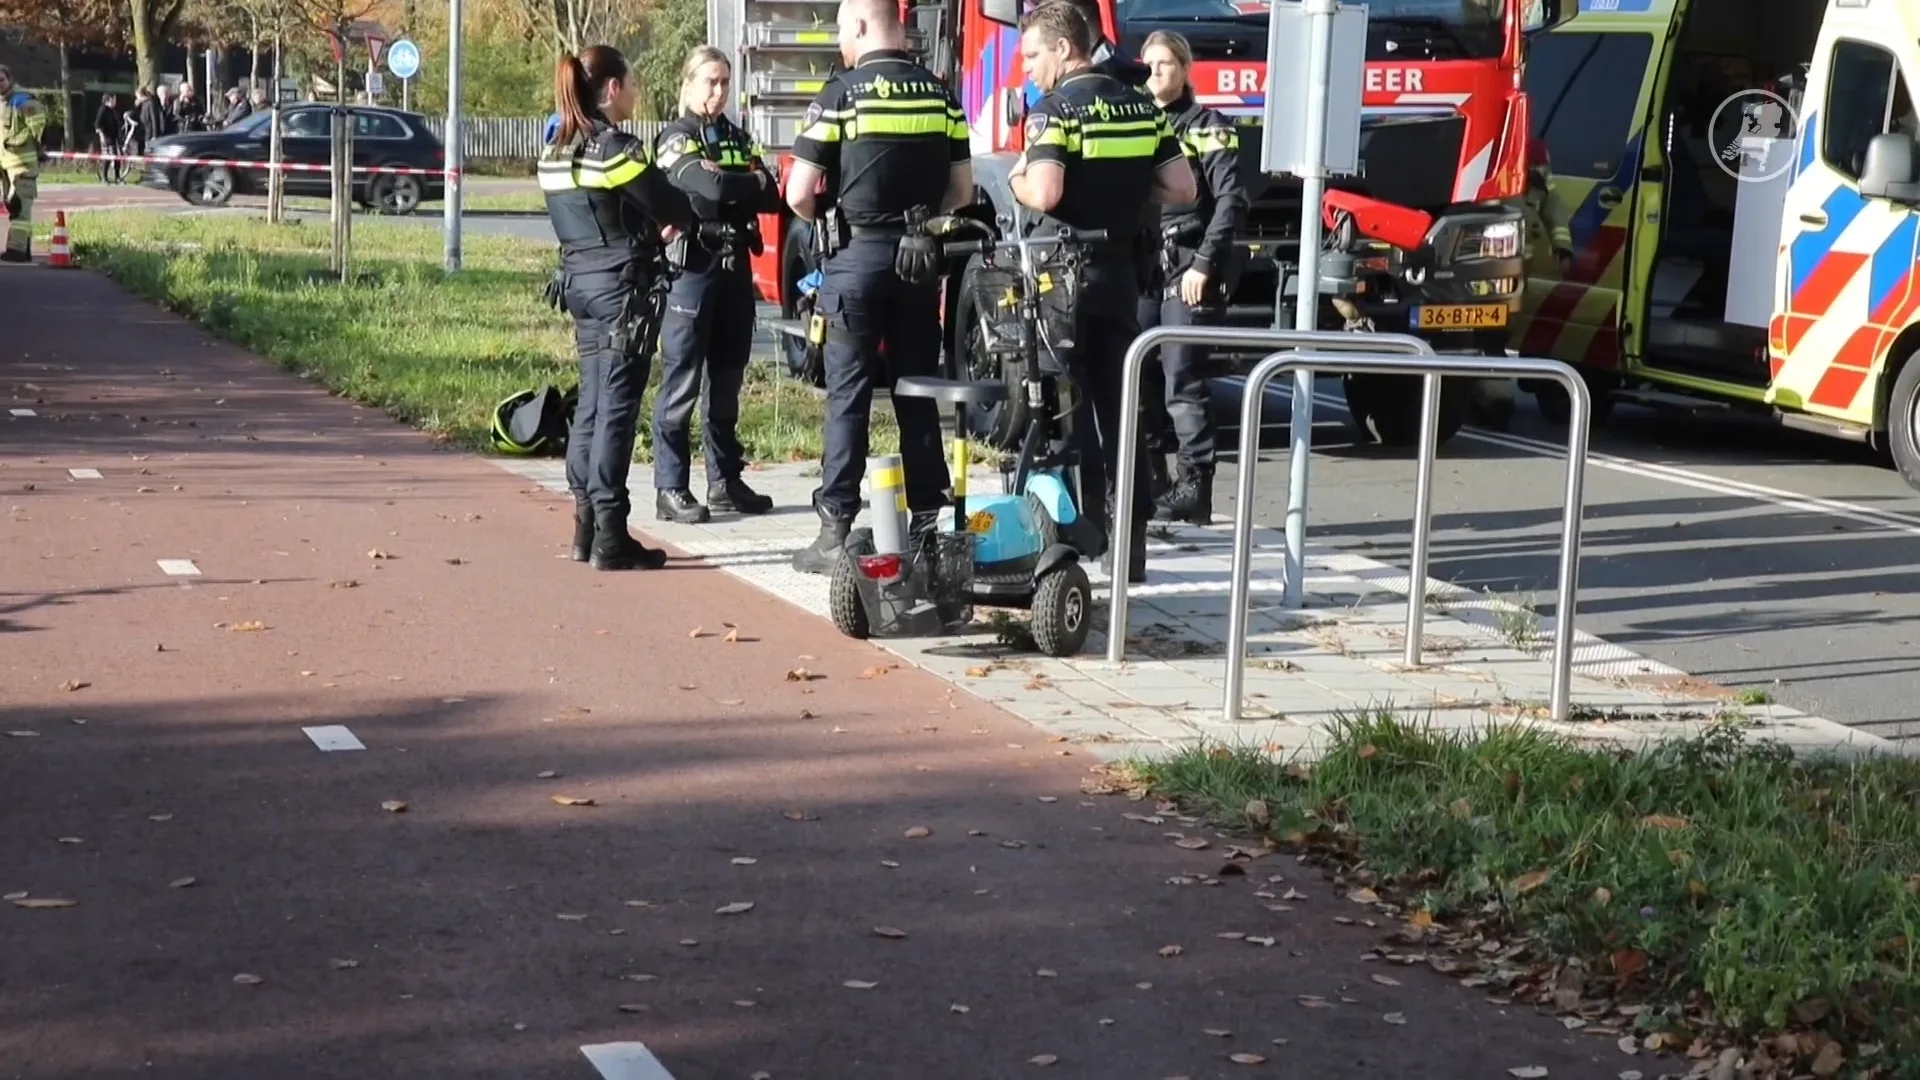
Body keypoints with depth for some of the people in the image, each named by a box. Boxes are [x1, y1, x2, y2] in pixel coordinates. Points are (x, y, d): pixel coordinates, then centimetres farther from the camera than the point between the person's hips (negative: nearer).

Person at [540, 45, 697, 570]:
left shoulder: (557, 152, 11)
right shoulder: (616, 147, -14)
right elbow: (673, 210, -11)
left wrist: (649, 227, 9)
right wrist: (673, 223, 11)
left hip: (580, 281, 8)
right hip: (621, 285, -8)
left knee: (591, 402, 13)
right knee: (617, 407, -7)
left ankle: (586, 526, 16)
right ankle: (610, 538, -7)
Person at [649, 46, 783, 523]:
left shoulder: (738, 139, 16)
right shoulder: (676, 139, -4)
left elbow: (771, 198, 4)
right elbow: (710, 187, -21)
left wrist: (731, 190, -12)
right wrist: (751, 184, -4)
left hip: (736, 269, 6)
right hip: (692, 269, -6)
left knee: (727, 381, 11)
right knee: (682, 382, -6)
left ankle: (725, 481, 17)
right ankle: (670, 489, -4)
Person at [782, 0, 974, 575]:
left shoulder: (842, 94, -8)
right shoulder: (940, 95, 6)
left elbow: (799, 194, -9)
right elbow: (961, 190, 8)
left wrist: (828, 220, 10)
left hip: (857, 254, -4)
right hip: (920, 258, 4)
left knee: (849, 395, 0)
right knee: (918, 392, 11)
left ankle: (837, 531, 0)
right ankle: (927, 523, 14)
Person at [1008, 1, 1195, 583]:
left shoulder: (1054, 110, -12)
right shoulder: (1142, 107, 7)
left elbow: (1044, 195, -24)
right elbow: (1181, 189, 6)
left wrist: (1017, 181, -3)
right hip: (1119, 277, 6)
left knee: (1066, 413, 1)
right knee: (1122, 413, 10)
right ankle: (1129, 546, 12)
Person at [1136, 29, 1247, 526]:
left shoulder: (1209, 128, -1)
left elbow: (1231, 202, -8)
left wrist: (1205, 265, -16)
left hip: (1187, 270, -6)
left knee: (1183, 380, -8)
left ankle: (1196, 488, -6)